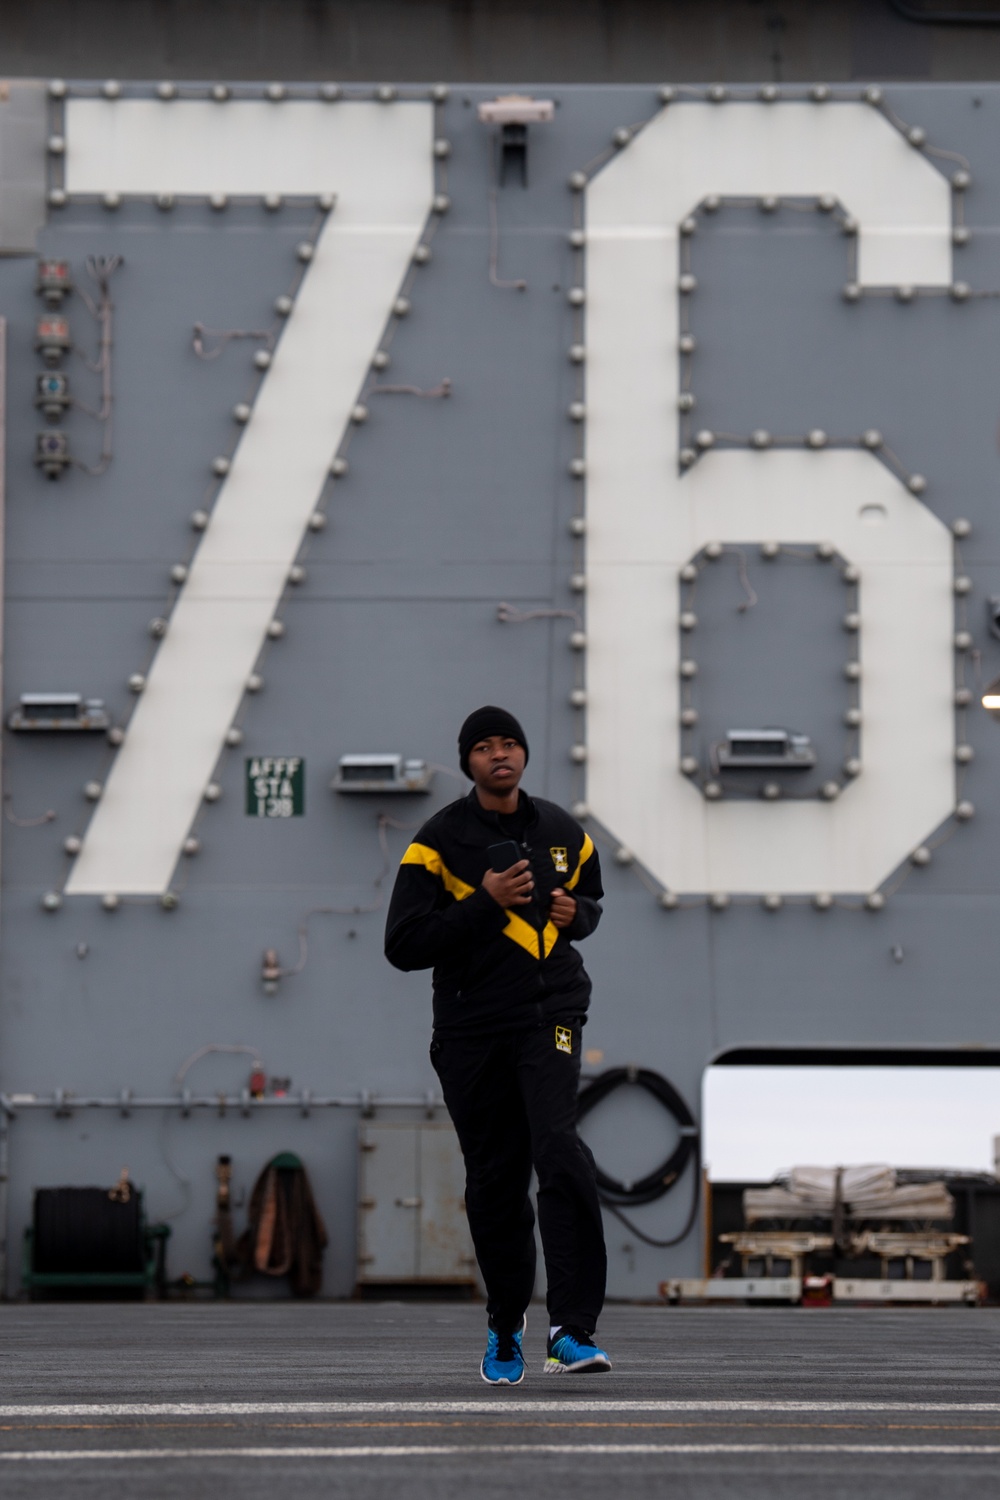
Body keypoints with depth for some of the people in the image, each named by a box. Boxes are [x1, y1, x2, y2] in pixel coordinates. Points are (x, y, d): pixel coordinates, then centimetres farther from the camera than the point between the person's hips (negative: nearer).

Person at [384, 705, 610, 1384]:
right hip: (471, 1028, -1)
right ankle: (505, 1328, 28)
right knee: (494, 1181, 5)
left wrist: (576, 913, 4)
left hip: (551, 1011, 1)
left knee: (559, 1148, -21)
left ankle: (573, 1332, -25)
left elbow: (590, 900, 29)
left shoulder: (564, 832, 10)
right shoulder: (441, 840, -2)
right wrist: (485, 902, -17)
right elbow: (404, 945, -9)